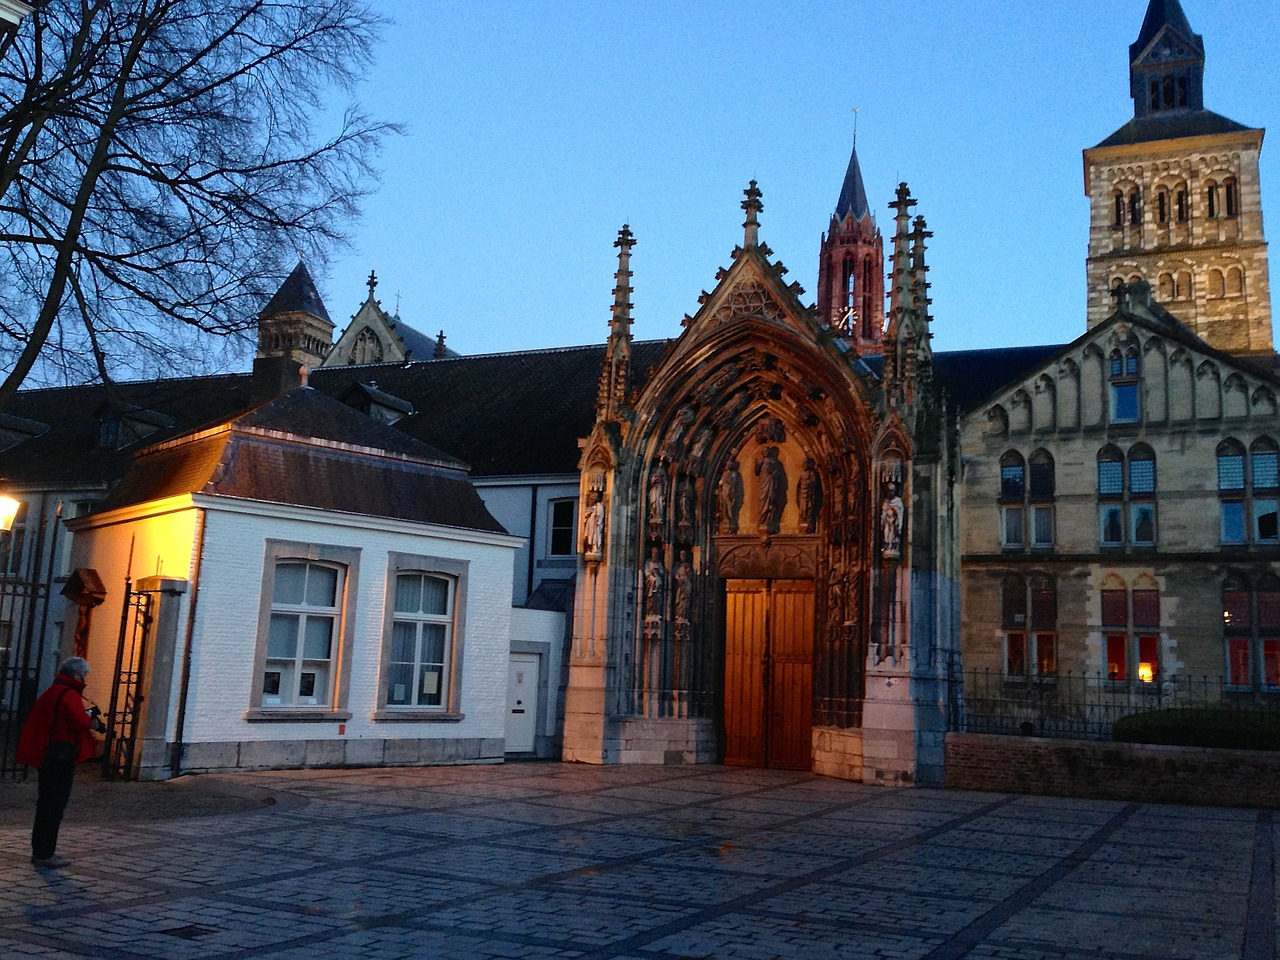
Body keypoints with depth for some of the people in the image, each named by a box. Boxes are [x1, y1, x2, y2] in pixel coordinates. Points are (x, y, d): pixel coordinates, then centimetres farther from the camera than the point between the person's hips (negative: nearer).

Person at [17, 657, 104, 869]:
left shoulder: (50, 692, 16)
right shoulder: (69, 695, -15)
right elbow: (80, 721, -28)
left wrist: (87, 716, 10)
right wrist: (92, 721, -7)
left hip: (45, 756, 10)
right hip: (62, 756, -10)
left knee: (45, 804, 16)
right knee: (55, 805, -4)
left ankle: (39, 851, 24)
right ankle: (45, 854, -2)